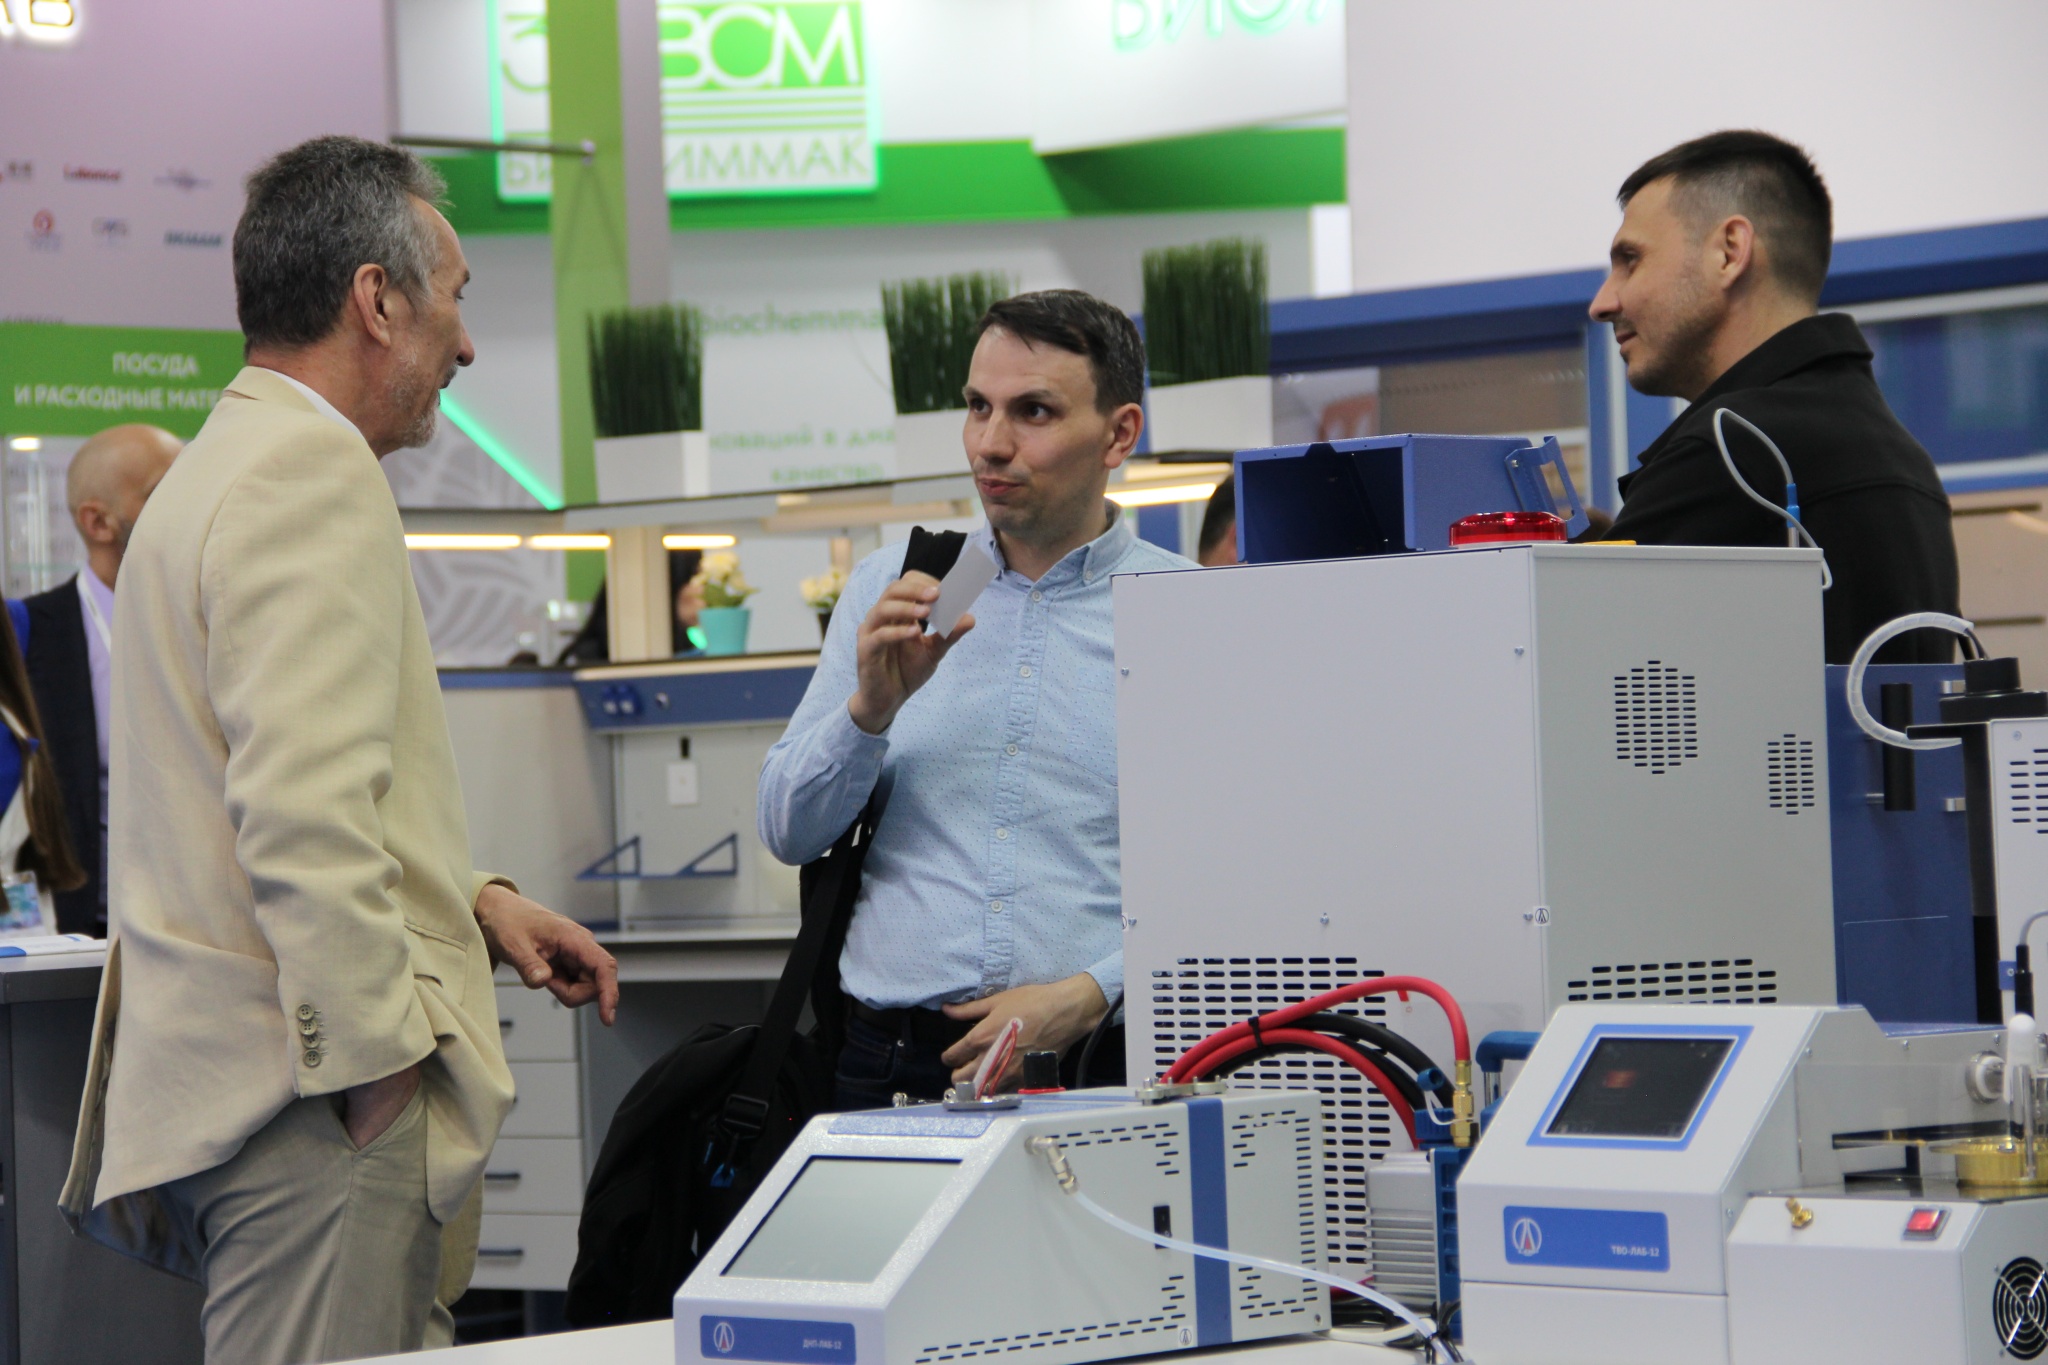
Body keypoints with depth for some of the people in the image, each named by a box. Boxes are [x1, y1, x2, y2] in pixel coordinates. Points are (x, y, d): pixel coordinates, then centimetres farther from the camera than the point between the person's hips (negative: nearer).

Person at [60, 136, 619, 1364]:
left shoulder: (221, 468, 23)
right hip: (313, 1097, -11)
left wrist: (475, 904, 20)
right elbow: (303, 811, -21)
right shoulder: (315, 476, -11)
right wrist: (377, 1059, -17)